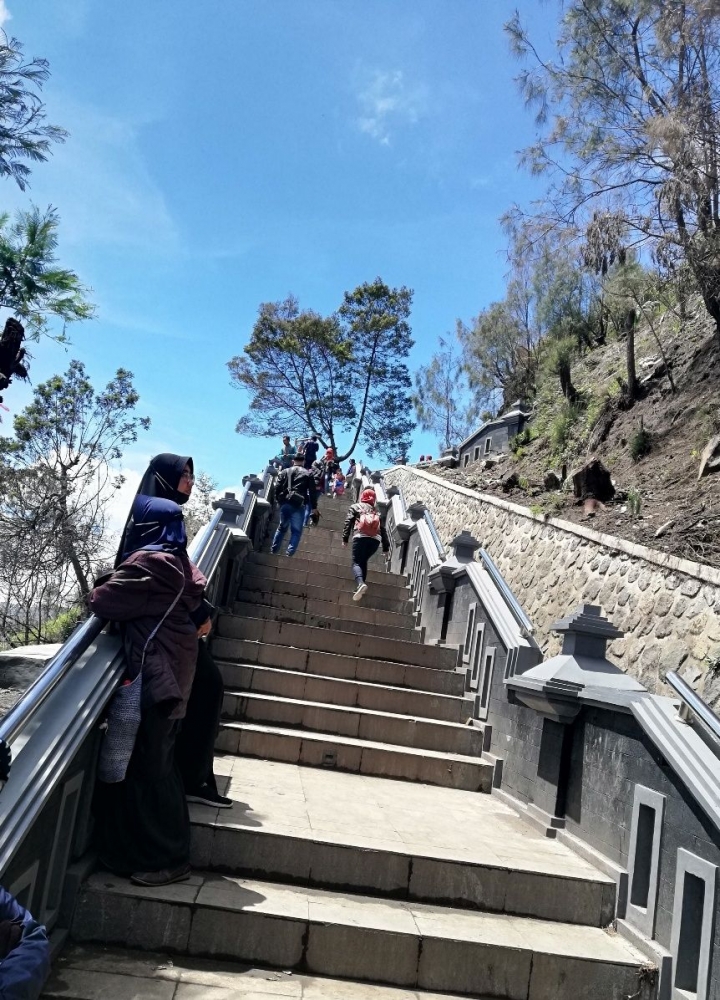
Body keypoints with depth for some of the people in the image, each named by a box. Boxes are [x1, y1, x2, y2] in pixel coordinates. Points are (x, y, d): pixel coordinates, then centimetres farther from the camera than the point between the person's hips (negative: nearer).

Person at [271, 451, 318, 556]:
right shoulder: (308, 474, 4)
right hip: (298, 505, -3)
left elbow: (277, 487, 4)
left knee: (282, 527, 20)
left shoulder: (285, 472, 10)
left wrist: (278, 500, 15)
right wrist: (314, 507, 4)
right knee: (296, 531, 0)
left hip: (285, 503, 3)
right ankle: (290, 552, -12)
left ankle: (273, 549, 24)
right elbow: (312, 492, 0)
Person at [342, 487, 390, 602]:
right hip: (376, 539, 4)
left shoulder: (355, 507, 21)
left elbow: (348, 522, 7)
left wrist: (345, 538, 4)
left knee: (357, 562, -6)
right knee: (363, 561, 20)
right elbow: (383, 529, 21)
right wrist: (386, 547, 20)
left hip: (361, 536, -3)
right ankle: (362, 584, 5)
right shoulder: (377, 511, 28)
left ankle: (360, 583, -34)